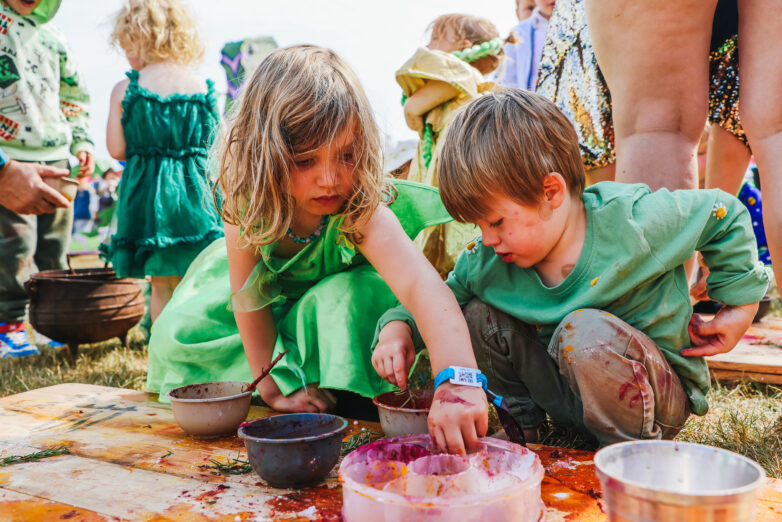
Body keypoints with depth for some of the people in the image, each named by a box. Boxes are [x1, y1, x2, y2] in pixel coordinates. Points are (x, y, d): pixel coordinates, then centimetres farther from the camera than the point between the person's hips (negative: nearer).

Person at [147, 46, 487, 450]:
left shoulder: (365, 213, -41)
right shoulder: (245, 200, -31)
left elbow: (424, 287, -58)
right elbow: (248, 296, -23)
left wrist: (458, 385, -74)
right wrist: (271, 388, -24)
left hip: (341, 288, -3)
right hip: (272, 290, 3)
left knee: (348, 301, -37)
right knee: (177, 333, -8)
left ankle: (343, 402, -10)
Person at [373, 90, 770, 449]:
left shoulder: (631, 223, -24)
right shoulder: (488, 263, -11)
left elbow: (725, 215, -11)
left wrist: (739, 305, -7)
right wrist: (399, 325, -17)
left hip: (661, 399, -4)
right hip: (570, 392, 5)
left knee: (587, 331, -35)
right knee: (479, 316, -11)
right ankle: (519, 423, 10)